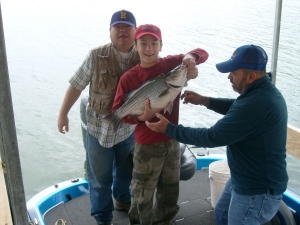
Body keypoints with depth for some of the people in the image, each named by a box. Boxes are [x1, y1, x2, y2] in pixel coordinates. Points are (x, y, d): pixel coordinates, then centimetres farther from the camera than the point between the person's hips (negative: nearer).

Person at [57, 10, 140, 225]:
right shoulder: (97, 56, -15)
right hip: (100, 128, -3)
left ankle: (123, 199, 52)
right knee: (100, 177, 10)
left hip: (129, 127, 3)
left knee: (126, 169, 25)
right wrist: (63, 113, -4)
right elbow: (76, 85, -7)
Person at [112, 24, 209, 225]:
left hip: (172, 140, 4)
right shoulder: (129, 78, -13)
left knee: (170, 191, 24)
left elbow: (203, 54, -2)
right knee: (143, 195, 11)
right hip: (148, 144, -4)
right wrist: (140, 117, -28)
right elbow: (118, 111, -12)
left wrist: (191, 57, -23)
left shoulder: (171, 64, -6)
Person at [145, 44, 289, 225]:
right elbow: (236, 108, 20)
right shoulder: (263, 91, -1)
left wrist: (169, 129, -20)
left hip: (258, 191, -10)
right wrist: (204, 100, 9)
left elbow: (212, 137, -29)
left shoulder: (256, 104, -35)